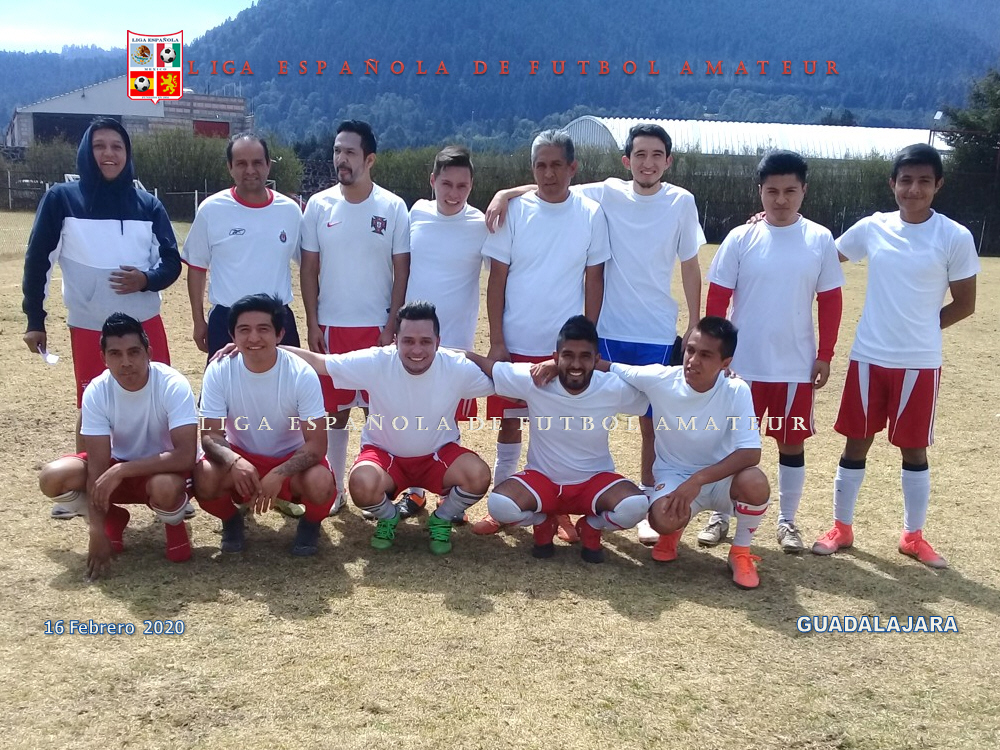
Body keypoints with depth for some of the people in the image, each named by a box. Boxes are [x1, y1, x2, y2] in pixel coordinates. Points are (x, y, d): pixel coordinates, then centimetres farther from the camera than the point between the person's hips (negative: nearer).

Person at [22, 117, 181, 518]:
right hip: (88, 328, -1)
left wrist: (147, 280, -17)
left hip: (144, 324, 1)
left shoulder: (147, 204, 1)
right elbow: (37, 261, 1)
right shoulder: (61, 199, -4)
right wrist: (34, 320, 0)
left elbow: (172, 262, 4)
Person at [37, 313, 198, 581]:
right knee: (52, 478, -21)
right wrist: (97, 532, -24)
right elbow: (97, 466, -19)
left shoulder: (173, 385, -28)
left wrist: (121, 470, -34)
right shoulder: (96, 392, -18)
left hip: (164, 468, -3)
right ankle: (113, 519, 8)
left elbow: (186, 455, -34)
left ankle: (174, 524, -1)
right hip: (118, 465, 4)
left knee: (165, 487, -39)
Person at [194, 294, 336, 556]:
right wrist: (234, 460, -38)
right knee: (204, 479, -31)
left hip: (291, 459, -1)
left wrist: (278, 475, -37)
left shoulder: (302, 374, -22)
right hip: (241, 456, 1)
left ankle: (310, 524, 5)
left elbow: (317, 443, -21)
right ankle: (231, 521, 6)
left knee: (320, 484, -33)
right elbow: (210, 434, -15)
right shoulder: (219, 371, -17)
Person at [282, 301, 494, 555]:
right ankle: (388, 517, 6)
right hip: (384, 452, -1)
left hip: (438, 454, 1)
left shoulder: (457, 368, -19)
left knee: (478, 475, -28)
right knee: (362, 483, -34)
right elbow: (317, 362, -15)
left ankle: (441, 520, 7)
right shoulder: (375, 363, -21)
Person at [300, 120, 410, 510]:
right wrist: (312, 323, -2)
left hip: (377, 327, -1)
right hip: (331, 327, 1)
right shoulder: (319, 205, 1)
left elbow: (402, 270, -2)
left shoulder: (393, 207, -3)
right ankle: (333, 487, 21)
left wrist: (392, 327, -7)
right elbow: (309, 268, 4)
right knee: (336, 410, 9)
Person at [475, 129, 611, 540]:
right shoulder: (514, 211, -3)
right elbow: (497, 279, -2)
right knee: (509, 424, 9)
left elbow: (594, 280, 3)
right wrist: (496, 342, -6)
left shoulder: (591, 214, -1)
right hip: (516, 343, 0)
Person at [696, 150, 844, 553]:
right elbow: (716, 298, -2)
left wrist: (825, 355, 0)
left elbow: (830, 302, 3)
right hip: (743, 364, -1)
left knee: (792, 442, 10)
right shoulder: (741, 238, -4)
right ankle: (721, 516, 23)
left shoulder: (820, 240, 0)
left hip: (797, 367, 1)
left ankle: (787, 522, 25)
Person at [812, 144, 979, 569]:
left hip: (920, 362, -2)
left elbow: (964, 304, 0)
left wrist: (921, 329, 0)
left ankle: (913, 536, 25)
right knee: (856, 443, 9)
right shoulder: (872, 228, 0)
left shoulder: (955, 237, -7)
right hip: (868, 358, 2)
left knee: (913, 449, 9)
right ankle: (841, 528, 23)